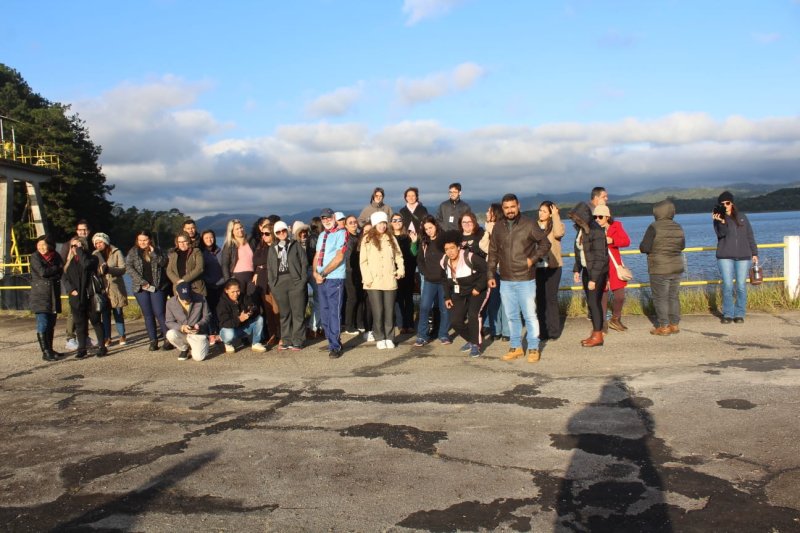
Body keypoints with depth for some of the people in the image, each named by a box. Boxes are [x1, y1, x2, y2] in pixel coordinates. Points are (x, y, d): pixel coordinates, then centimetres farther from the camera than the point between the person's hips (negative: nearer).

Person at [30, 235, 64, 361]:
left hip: (54, 295, 5)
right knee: (43, 324, -7)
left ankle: (50, 349, 18)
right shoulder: (35, 256, -3)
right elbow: (43, 272, -14)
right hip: (40, 295, -5)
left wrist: (49, 273, -13)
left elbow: (62, 272, 0)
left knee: (51, 324, 9)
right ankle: (45, 352, -5)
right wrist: (56, 268, -2)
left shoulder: (55, 256, 10)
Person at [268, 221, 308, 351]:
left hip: (295, 283, -3)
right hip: (279, 284, 3)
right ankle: (286, 340, 15)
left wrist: (303, 280, -8)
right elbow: (269, 268, 16)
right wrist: (271, 284, 5)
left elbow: (304, 262, 1)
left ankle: (297, 341, -1)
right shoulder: (273, 248, 16)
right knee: (284, 314, 8)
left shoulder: (295, 245, 6)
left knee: (298, 313, -4)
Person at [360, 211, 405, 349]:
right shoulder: (367, 240, 2)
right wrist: (367, 278, -10)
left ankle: (389, 338, 11)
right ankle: (380, 338, 7)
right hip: (374, 282, -3)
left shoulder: (391, 238, 13)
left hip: (389, 281, 3)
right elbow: (363, 261, -1)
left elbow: (398, 256, 15)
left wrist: (401, 269, -1)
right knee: (378, 311, -2)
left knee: (389, 311, 3)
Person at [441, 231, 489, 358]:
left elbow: (486, 269, -23)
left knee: (473, 314, -27)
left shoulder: (469, 257, -25)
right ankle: (471, 340, 24)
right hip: (459, 293, 6)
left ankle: (476, 345, -8)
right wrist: (447, 297, 5)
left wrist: (478, 287, -22)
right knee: (455, 321, -3)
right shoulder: (444, 262, -4)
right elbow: (446, 281, 11)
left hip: (477, 290, -6)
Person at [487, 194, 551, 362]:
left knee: (530, 315, -1)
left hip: (526, 279, -4)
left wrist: (533, 258, -9)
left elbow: (545, 243, 1)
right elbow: (493, 252, 12)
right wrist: (491, 275, 9)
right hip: (505, 280, 4)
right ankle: (516, 347, 23)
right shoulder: (498, 227, 8)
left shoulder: (529, 224, -4)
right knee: (512, 316, 12)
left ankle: (533, 349, 10)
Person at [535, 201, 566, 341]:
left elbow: (558, 233, -21)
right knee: (539, 299, 6)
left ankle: (553, 331, 2)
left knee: (550, 298, -4)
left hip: (552, 267, -3)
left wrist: (556, 215, -14)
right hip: (537, 267, 4)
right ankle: (543, 330, 14)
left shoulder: (557, 225, 2)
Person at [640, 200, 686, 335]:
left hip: (659, 269, -6)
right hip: (677, 268, 6)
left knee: (660, 298, 0)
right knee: (673, 296, 14)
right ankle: (674, 324, 17)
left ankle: (663, 327, 1)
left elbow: (644, 248, -15)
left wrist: (655, 247, 6)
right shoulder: (678, 227, 5)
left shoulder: (654, 227, -14)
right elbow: (682, 246, 17)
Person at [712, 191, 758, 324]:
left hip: (743, 257, 2)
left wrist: (754, 253, 10)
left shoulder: (742, 217, 10)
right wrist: (721, 221, -34)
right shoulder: (718, 219, 3)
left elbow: (750, 236, 14)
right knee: (727, 286, -5)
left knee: (741, 286, 0)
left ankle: (739, 314, 8)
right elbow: (721, 233, -17)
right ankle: (728, 314, 4)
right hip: (725, 257, -2)